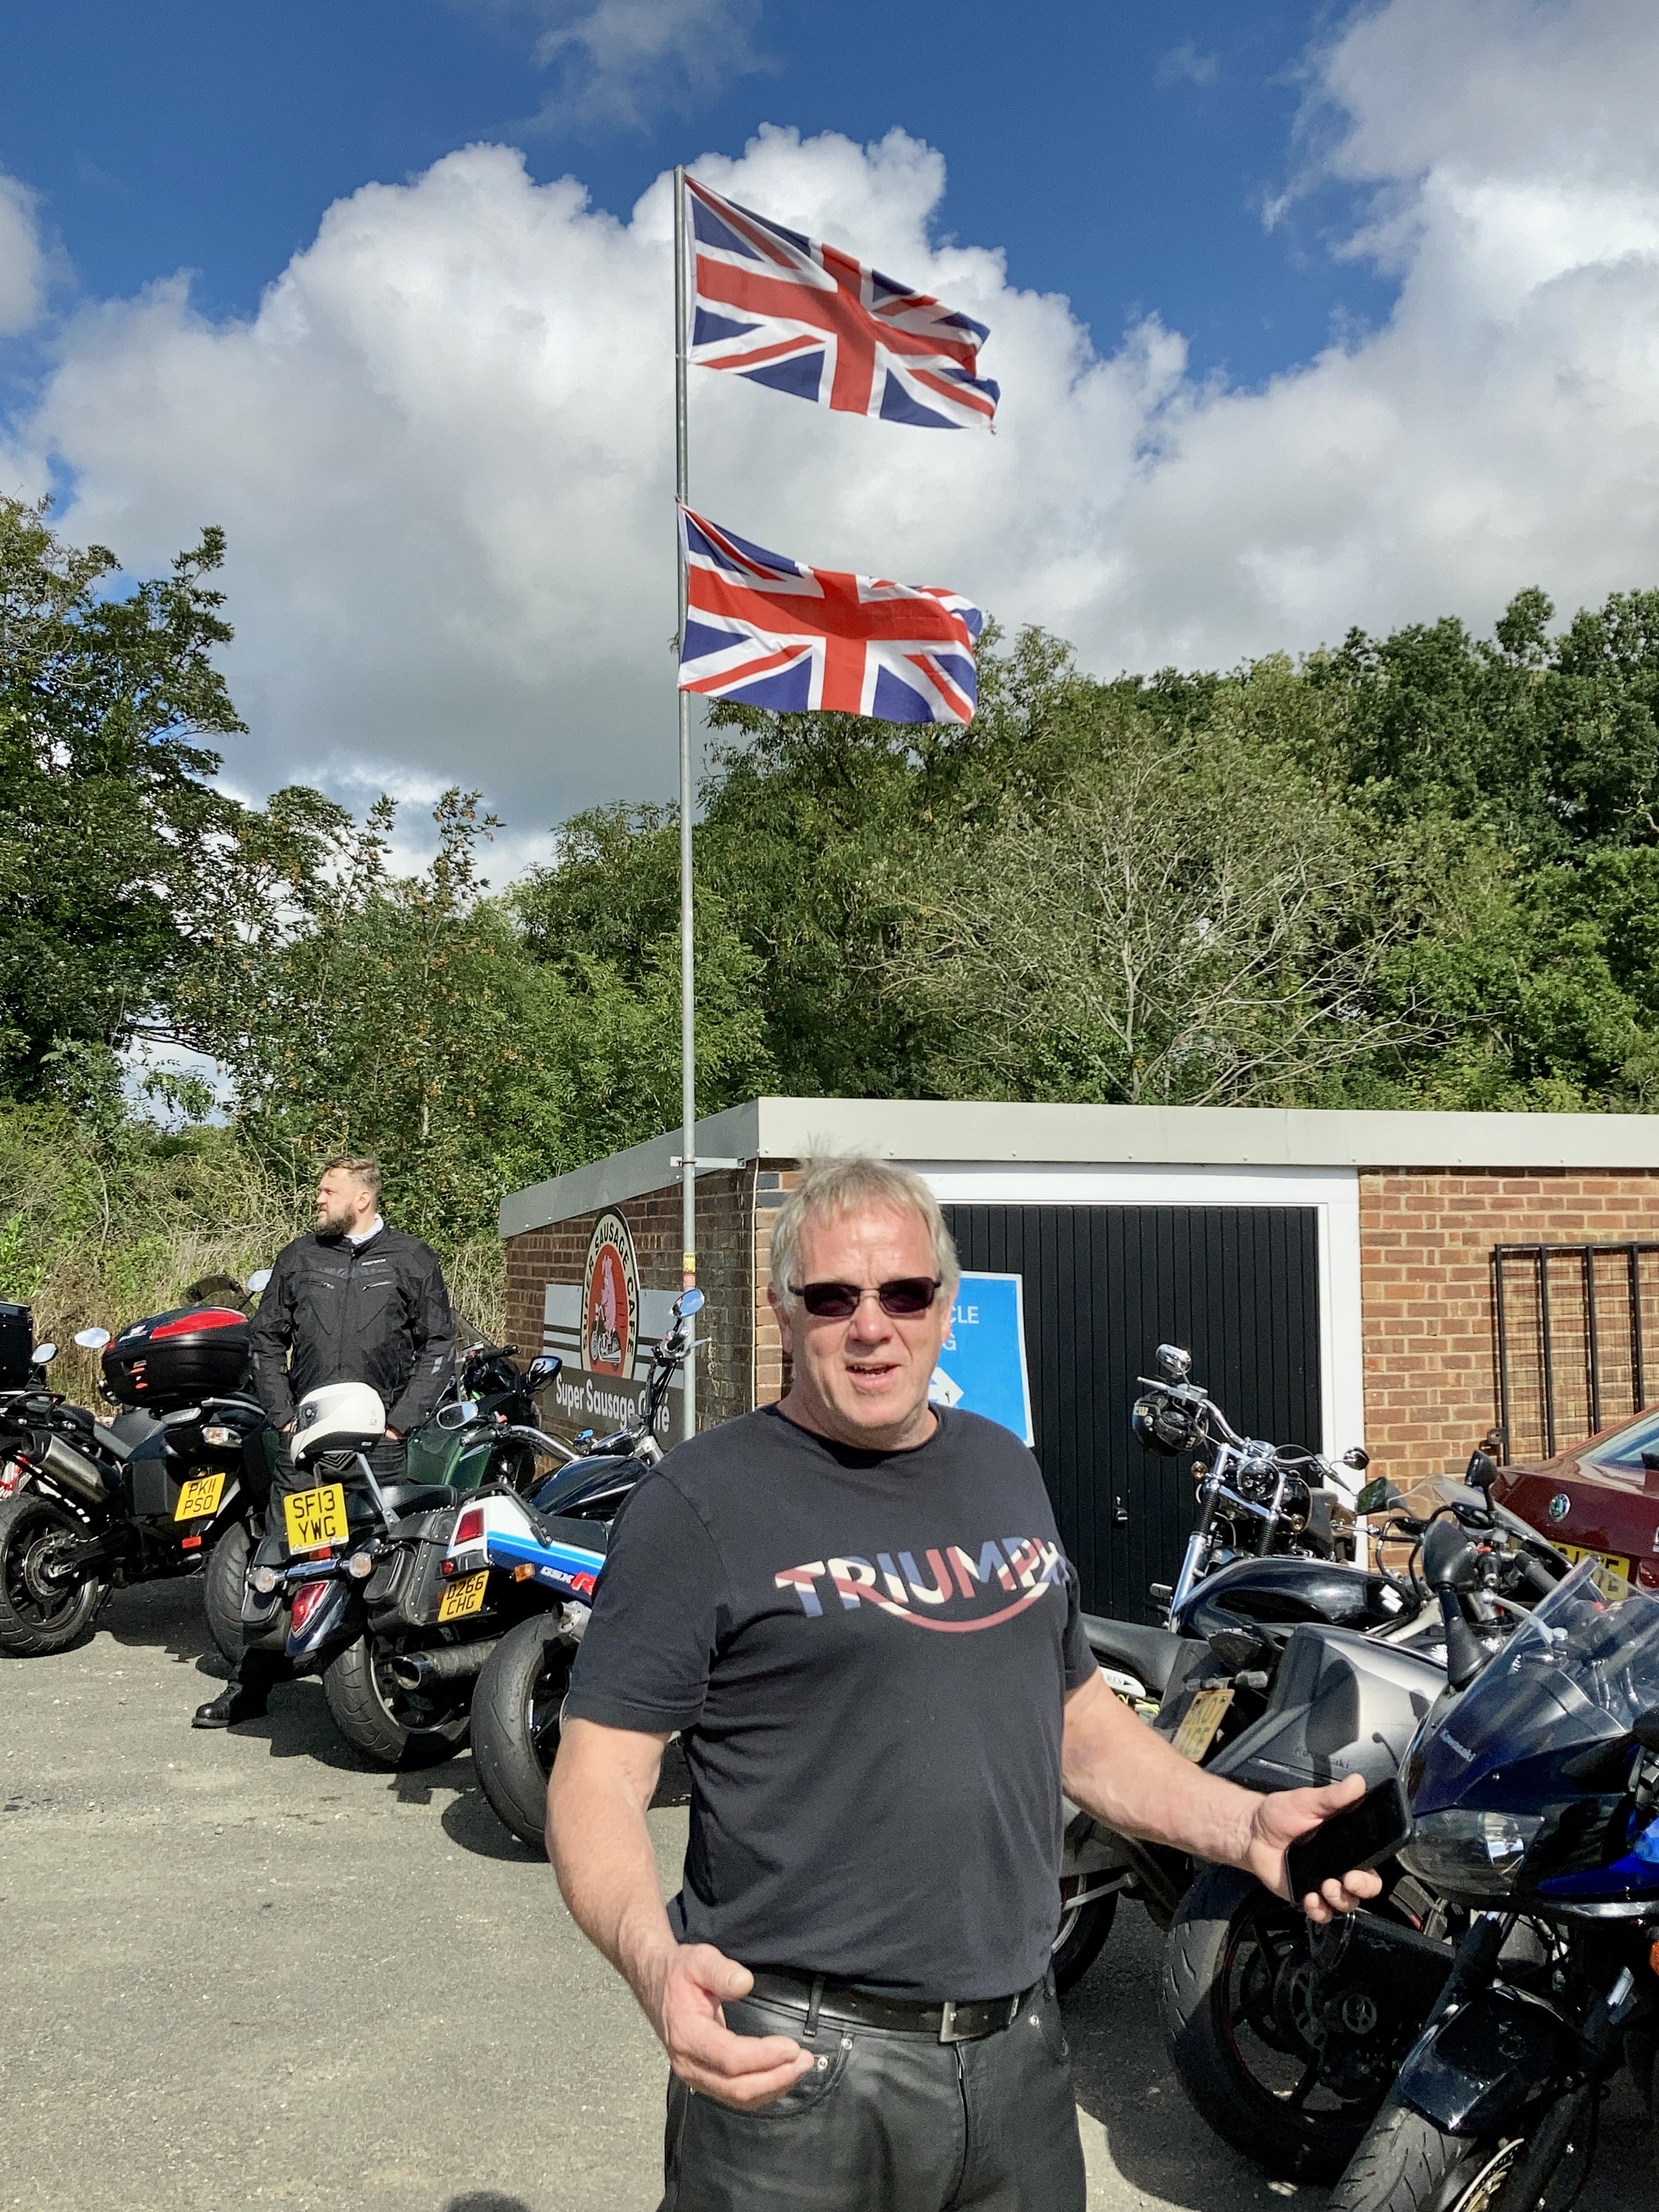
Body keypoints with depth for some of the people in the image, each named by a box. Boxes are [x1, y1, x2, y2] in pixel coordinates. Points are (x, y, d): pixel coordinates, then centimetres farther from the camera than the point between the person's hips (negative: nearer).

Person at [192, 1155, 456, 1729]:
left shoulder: (411, 1260, 5)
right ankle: (250, 1686, 9)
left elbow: (439, 1344, 5)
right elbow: (266, 1339, 16)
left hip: (379, 1440, -2)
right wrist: (282, 1415, 6)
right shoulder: (299, 1257, 12)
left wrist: (401, 1419, -3)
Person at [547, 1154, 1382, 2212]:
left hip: (1021, 2047, 6)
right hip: (797, 2068, -5)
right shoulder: (702, 1503, -11)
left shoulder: (1004, 1469, 8)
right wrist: (654, 1960, -31)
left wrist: (1245, 1825, 3)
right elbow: (600, 1776, -13)